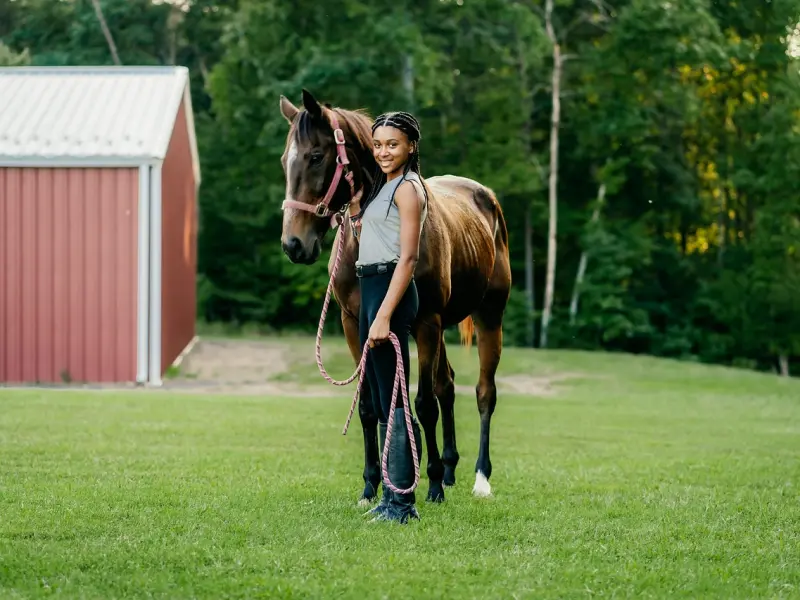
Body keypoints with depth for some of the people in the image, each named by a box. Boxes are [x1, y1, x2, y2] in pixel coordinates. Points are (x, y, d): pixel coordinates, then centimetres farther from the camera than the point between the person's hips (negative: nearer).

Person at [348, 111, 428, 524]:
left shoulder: (407, 188, -11)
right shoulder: (383, 185, 18)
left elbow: (407, 257, -19)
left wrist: (384, 317, -23)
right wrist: (353, 207, 14)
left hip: (390, 291, -10)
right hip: (370, 289, 10)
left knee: (392, 399, -9)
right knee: (380, 399, 12)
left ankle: (403, 501, -6)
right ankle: (391, 495, 18)